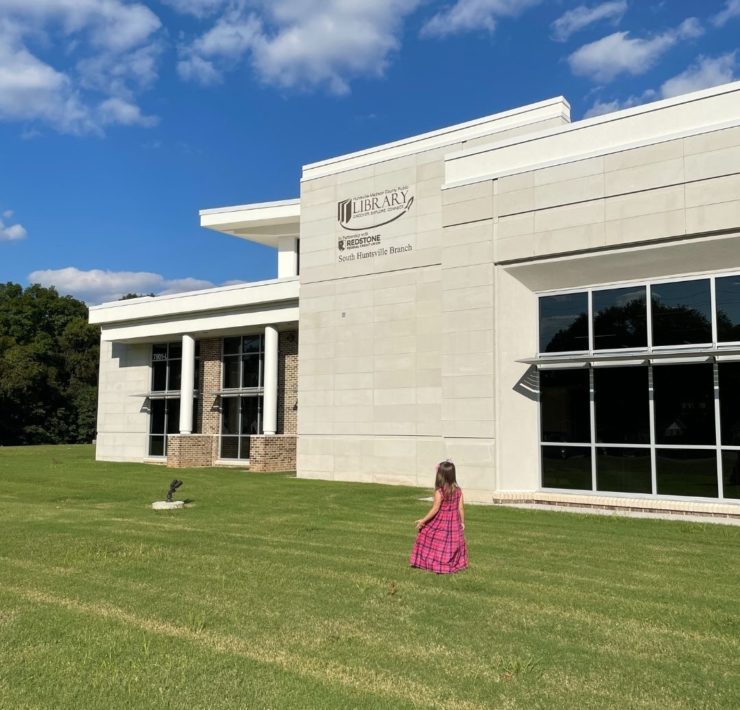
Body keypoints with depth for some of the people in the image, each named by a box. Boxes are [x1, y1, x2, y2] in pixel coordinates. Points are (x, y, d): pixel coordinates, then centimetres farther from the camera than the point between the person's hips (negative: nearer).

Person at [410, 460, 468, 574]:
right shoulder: (458, 490, -3)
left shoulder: (439, 492, -19)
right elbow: (461, 508, 1)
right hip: (454, 522, 5)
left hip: (440, 522, -5)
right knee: (452, 543, 14)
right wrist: (462, 522, 13)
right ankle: (454, 564, 18)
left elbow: (435, 509, -18)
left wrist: (423, 521, -11)